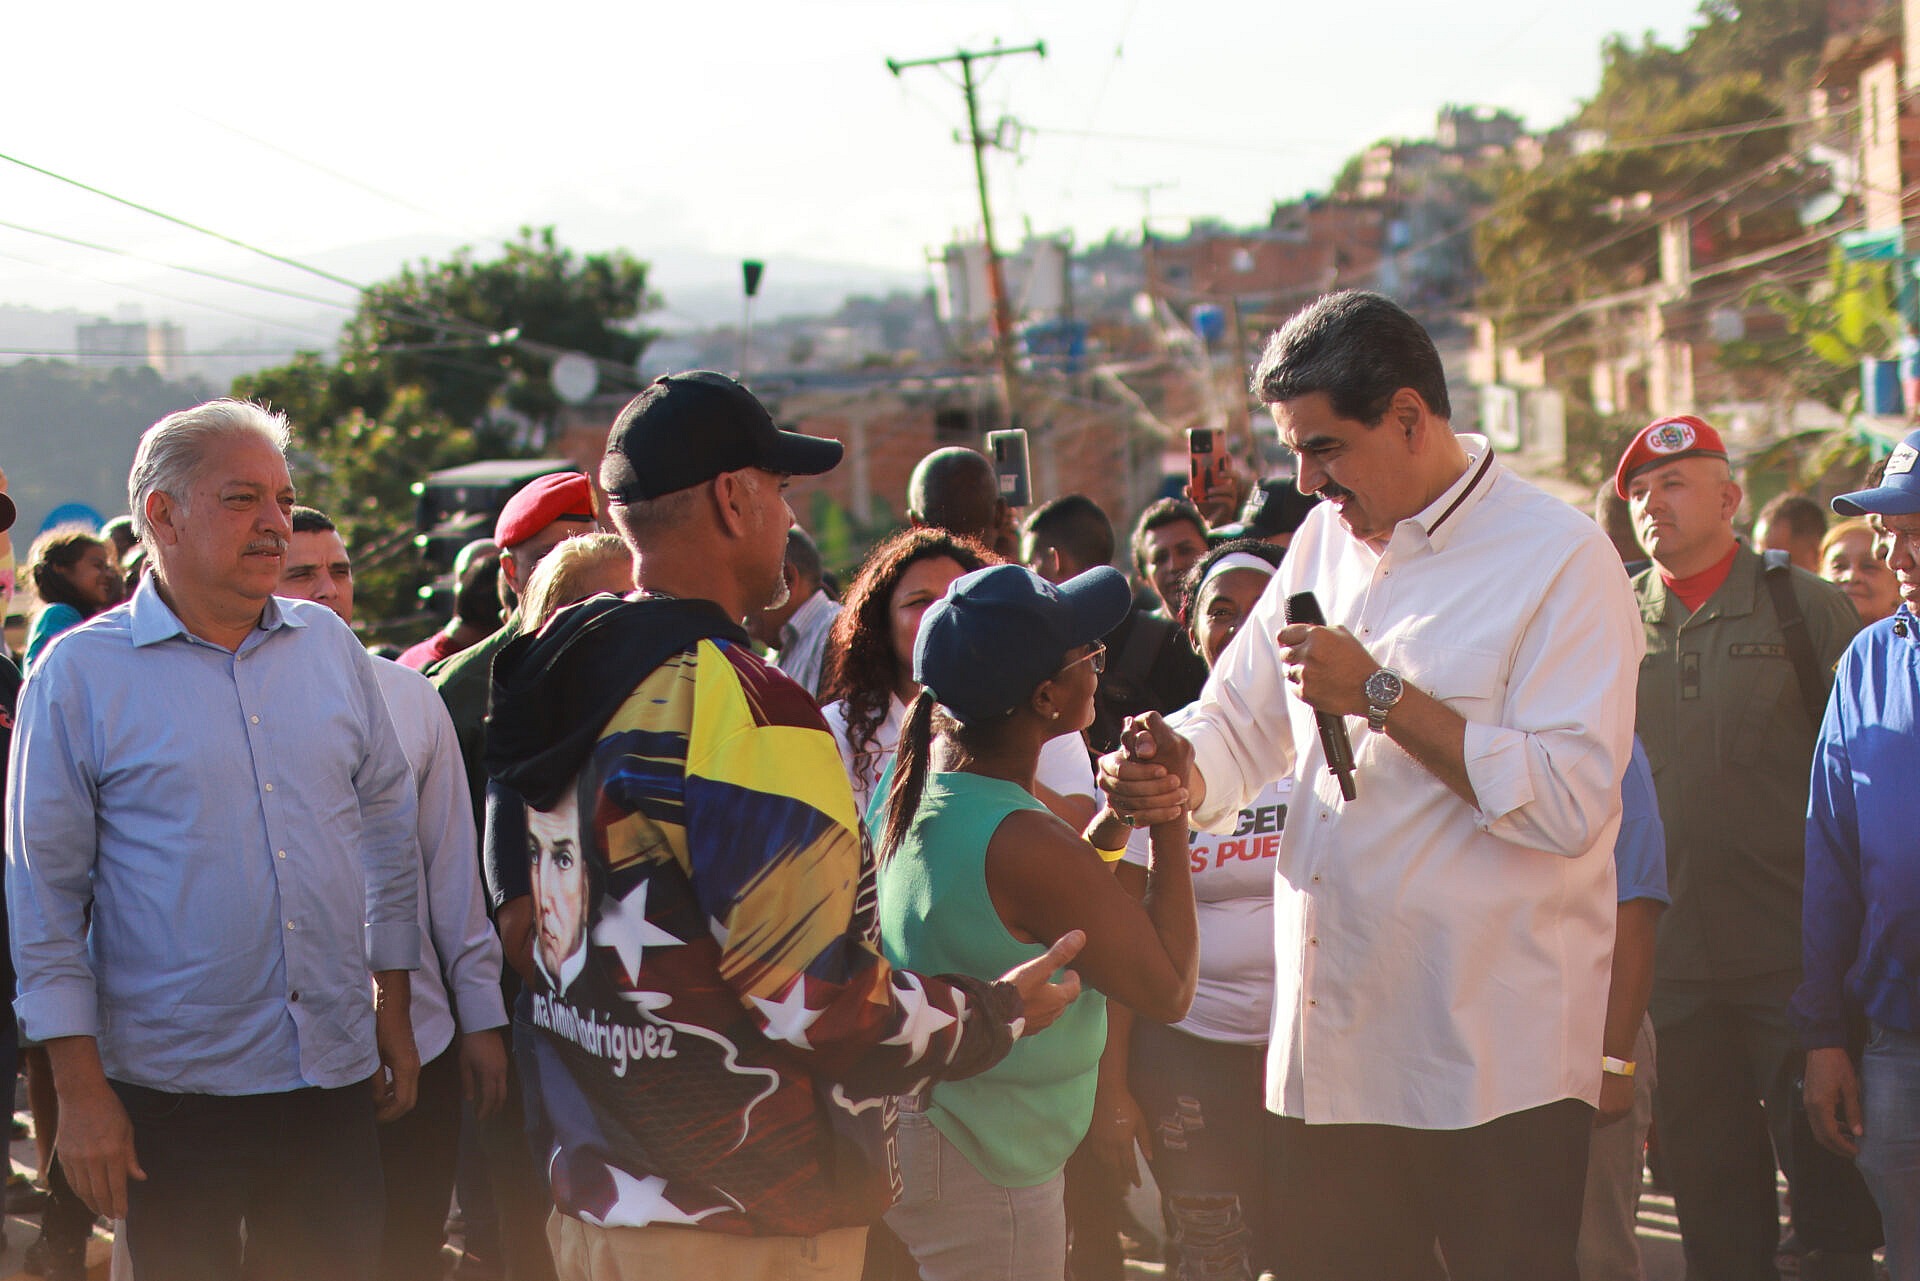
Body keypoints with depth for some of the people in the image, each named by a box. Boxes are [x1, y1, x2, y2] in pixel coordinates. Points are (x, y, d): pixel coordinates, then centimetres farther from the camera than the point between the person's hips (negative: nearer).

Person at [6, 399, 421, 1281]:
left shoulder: (328, 645, 7)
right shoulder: (80, 673, -5)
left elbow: (388, 830, 15)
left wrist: (394, 1009, 14)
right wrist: (81, 1091, -8)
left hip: (337, 1076, 4)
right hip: (173, 1094, -4)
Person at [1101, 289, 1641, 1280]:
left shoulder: (1559, 558, -9)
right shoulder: (1326, 542, 14)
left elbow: (1569, 801, -18)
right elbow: (1240, 723, 18)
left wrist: (1382, 697, -16)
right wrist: (1174, 776, -5)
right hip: (1329, 1048, 6)